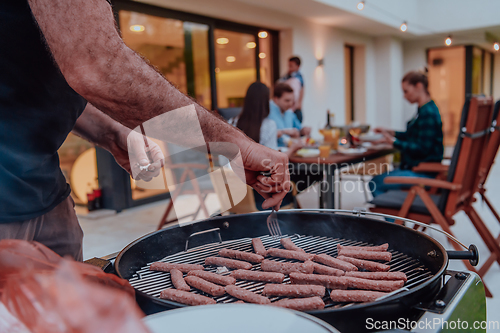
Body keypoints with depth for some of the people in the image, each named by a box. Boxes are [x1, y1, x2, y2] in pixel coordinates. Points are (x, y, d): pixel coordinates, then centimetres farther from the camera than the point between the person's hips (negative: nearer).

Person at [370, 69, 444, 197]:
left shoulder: (428, 113, -21)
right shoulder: (423, 110, 11)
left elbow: (422, 149, -24)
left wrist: (393, 142, -21)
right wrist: (390, 132, 15)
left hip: (424, 173, -11)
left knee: (376, 183, -13)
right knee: (378, 179, 16)